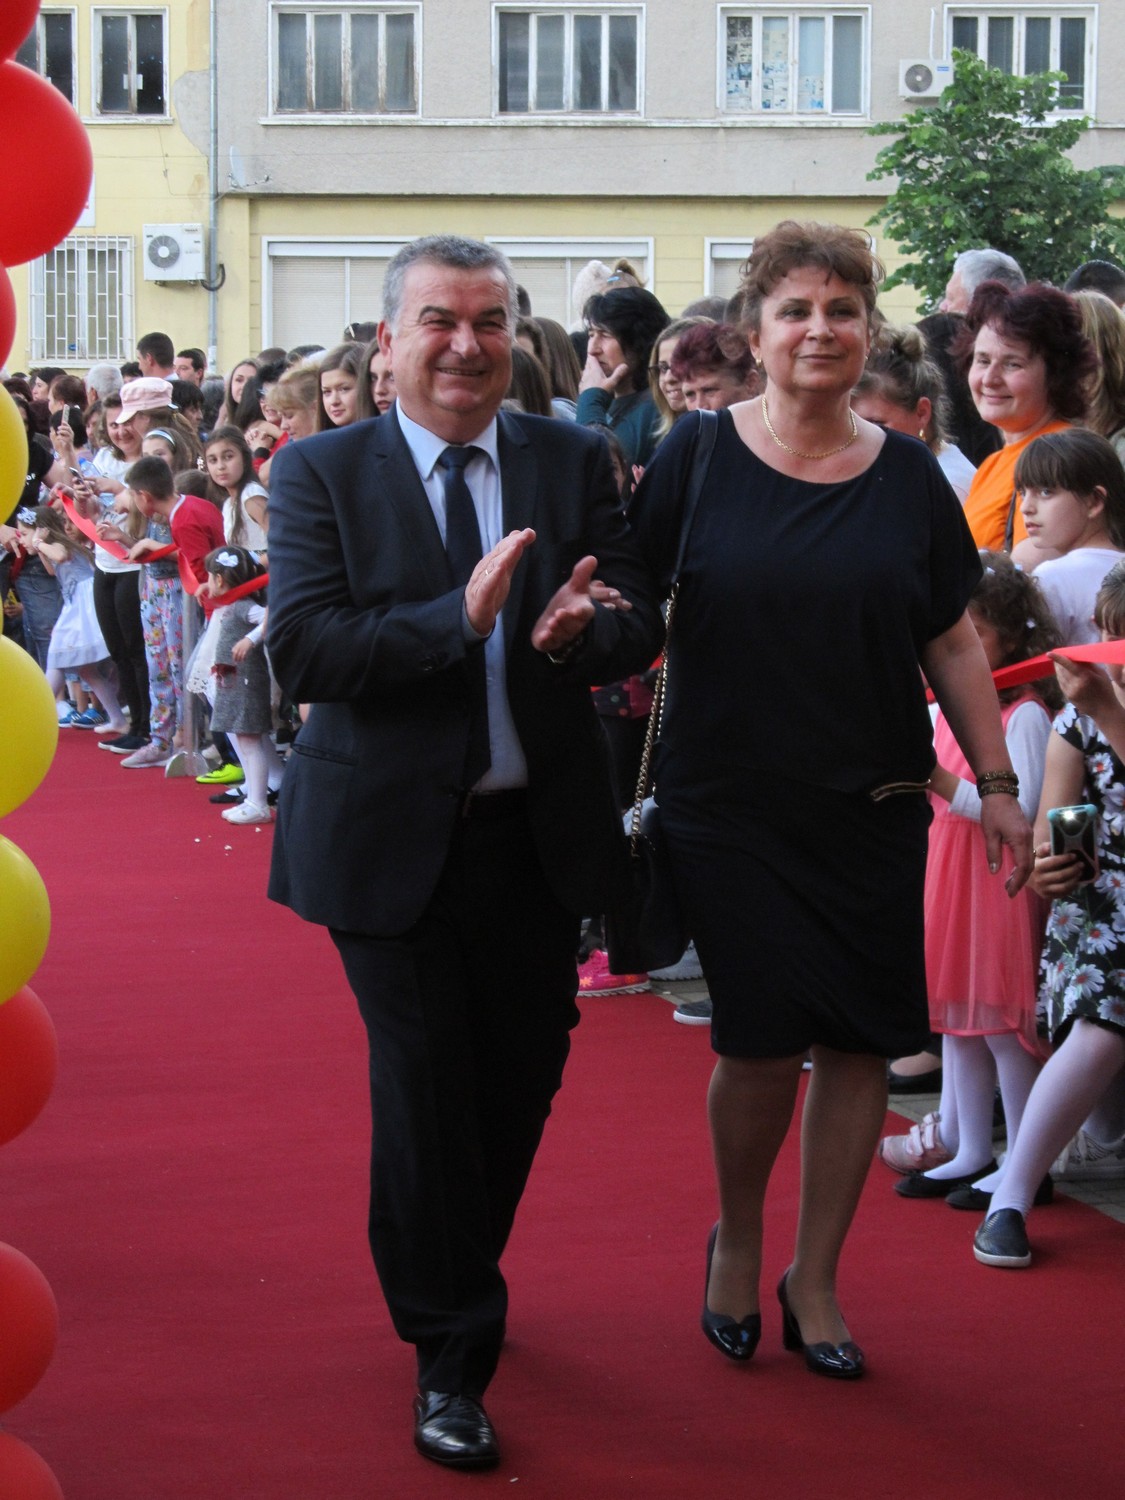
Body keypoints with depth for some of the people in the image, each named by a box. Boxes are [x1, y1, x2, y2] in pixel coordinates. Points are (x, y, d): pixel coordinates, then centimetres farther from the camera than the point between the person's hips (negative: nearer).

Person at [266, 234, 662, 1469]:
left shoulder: (573, 461, 3)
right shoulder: (320, 473, -6)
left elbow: (640, 626, -1)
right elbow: (300, 651, -17)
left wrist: (581, 628, -25)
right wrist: (461, 615, -29)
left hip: (541, 834, 4)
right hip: (393, 840, -3)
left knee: (522, 1076, 15)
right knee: (426, 1089, 1)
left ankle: (457, 1280, 41)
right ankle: (450, 1356, 16)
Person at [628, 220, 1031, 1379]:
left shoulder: (907, 476, 5)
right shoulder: (698, 456, -2)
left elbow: (952, 642, 9)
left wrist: (998, 783, 6)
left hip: (875, 807, 3)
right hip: (731, 805, -3)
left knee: (861, 1042, 3)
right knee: (763, 1042, -5)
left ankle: (814, 1278, 22)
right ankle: (737, 1241, 24)